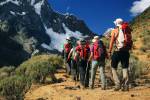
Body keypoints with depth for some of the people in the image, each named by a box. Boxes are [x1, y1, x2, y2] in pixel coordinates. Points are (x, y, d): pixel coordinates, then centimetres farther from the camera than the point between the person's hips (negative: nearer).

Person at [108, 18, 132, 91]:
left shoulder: (115, 31, 4)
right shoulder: (128, 30, 15)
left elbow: (112, 42, -2)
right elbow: (130, 42, 13)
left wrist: (109, 51, 0)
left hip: (118, 51, -4)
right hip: (126, 51, 4)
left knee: (114, 67, 7)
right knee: (125, 68, 7)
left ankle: (118, 84, -5)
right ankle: (125, 86, 1)